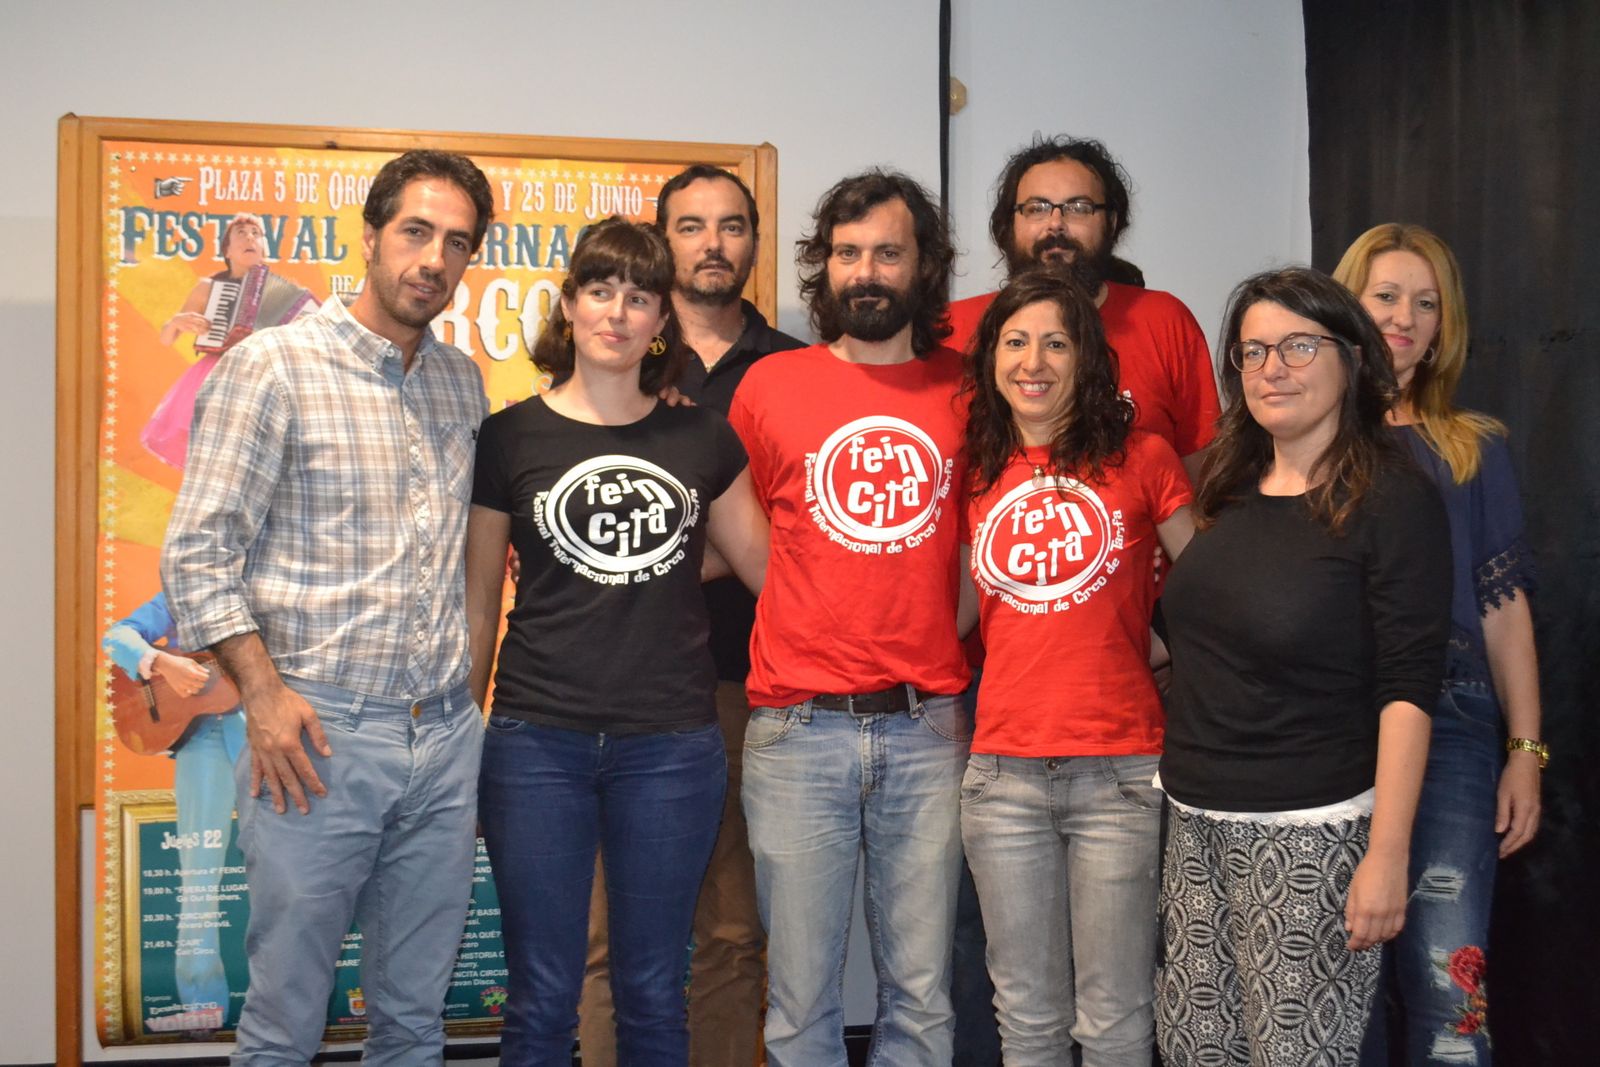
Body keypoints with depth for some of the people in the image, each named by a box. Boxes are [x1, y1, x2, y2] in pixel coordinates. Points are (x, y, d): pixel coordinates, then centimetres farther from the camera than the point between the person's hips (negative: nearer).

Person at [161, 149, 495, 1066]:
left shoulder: (464, 383, 12)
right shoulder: (272, 367, -6)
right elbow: (199, 551, -8)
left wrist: (468, 692, 10)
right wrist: (263, 692, -14)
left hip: (447, 740, 5)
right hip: (320, 736, -5)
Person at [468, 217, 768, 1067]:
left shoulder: (703, 438, 7)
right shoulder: (510, 436, 2)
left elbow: (769, 570, 13)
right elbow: (477, 604, 6)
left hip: (672, 745, 1)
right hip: (537, 742, -1)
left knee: (653, 996, 10)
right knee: (542, 999, 7)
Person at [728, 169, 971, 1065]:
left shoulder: (966, 390, 6)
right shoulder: (770, 385, 4)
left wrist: (948, 630, 5)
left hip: (930, 726, 1)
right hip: (799, 725, -1)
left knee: (922, 994, 8)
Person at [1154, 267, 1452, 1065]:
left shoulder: (1393, 499, -10)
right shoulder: (1231, 489, 8)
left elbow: (1406, 692, -14)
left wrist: (1387, 854, -18)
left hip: (1313, 832, -6)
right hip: (1197, 824, 6)